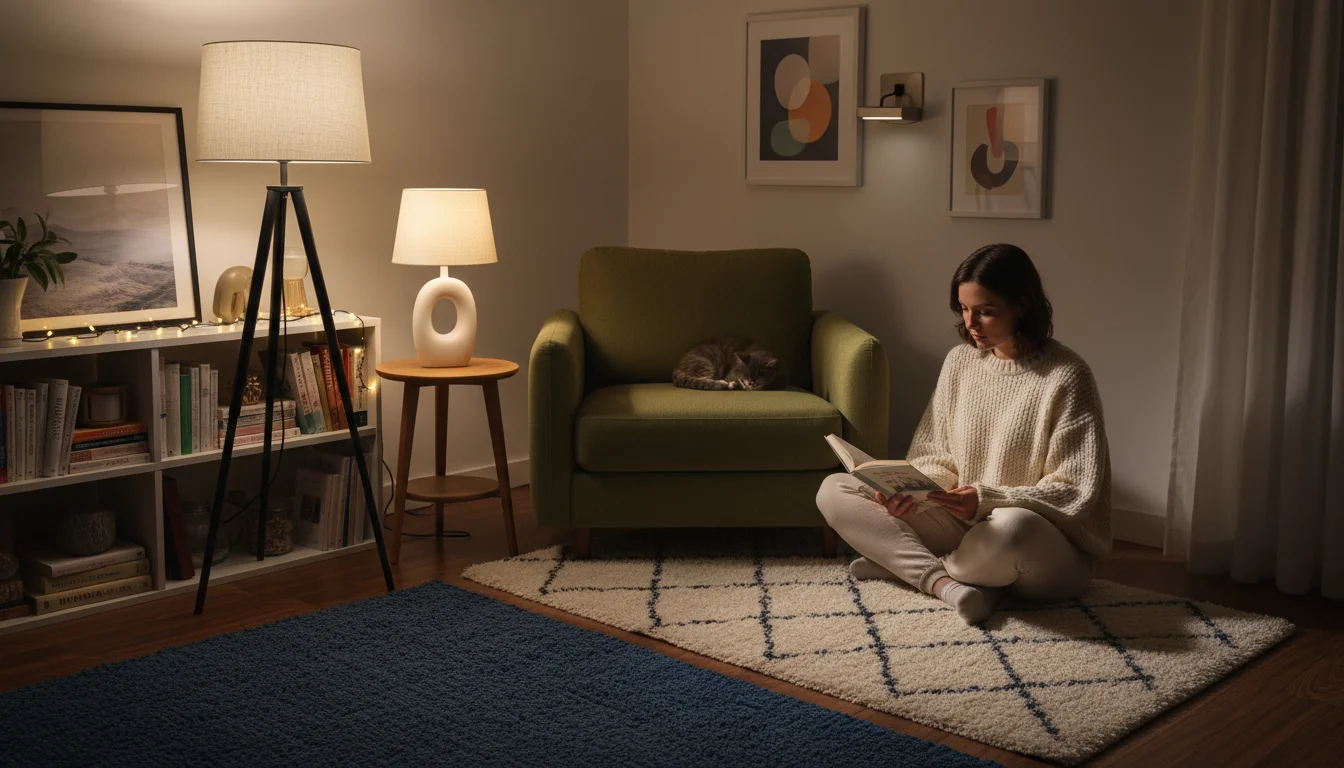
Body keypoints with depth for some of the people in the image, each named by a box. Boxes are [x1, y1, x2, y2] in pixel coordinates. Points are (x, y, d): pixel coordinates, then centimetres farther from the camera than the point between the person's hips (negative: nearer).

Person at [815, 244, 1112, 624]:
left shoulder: (1066, 377, -13)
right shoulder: (960, 361, 5)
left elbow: (1077, 491, -13)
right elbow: (936, 458, 8)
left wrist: (987, 500, -24)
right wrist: (910, 489, -14)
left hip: (1052, 550, -5)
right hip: (962, 524, 6)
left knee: (1012, 527, -43)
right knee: (833, 490, -6)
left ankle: (904, 564, -12)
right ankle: (944, 582, -23)